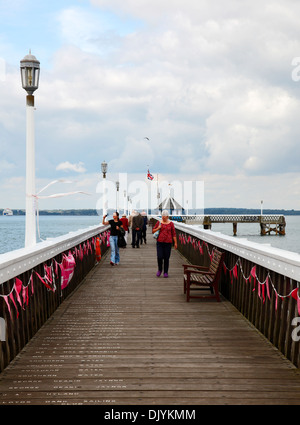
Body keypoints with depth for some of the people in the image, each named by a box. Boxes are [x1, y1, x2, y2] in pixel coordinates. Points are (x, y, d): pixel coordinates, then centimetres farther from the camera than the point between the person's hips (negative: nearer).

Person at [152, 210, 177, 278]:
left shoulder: (171, 223, 2)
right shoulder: (159, 222, 6)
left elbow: (173, 234, 3)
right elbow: (153, 231, 10)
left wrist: (175, 243, -1)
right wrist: (158, 228, -9)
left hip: (168, 243, -1)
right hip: (160, 242, 1)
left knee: (166, 258, 1)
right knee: (160, 257, -8)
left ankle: (166, 272, 13)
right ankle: (160, 270, 17)